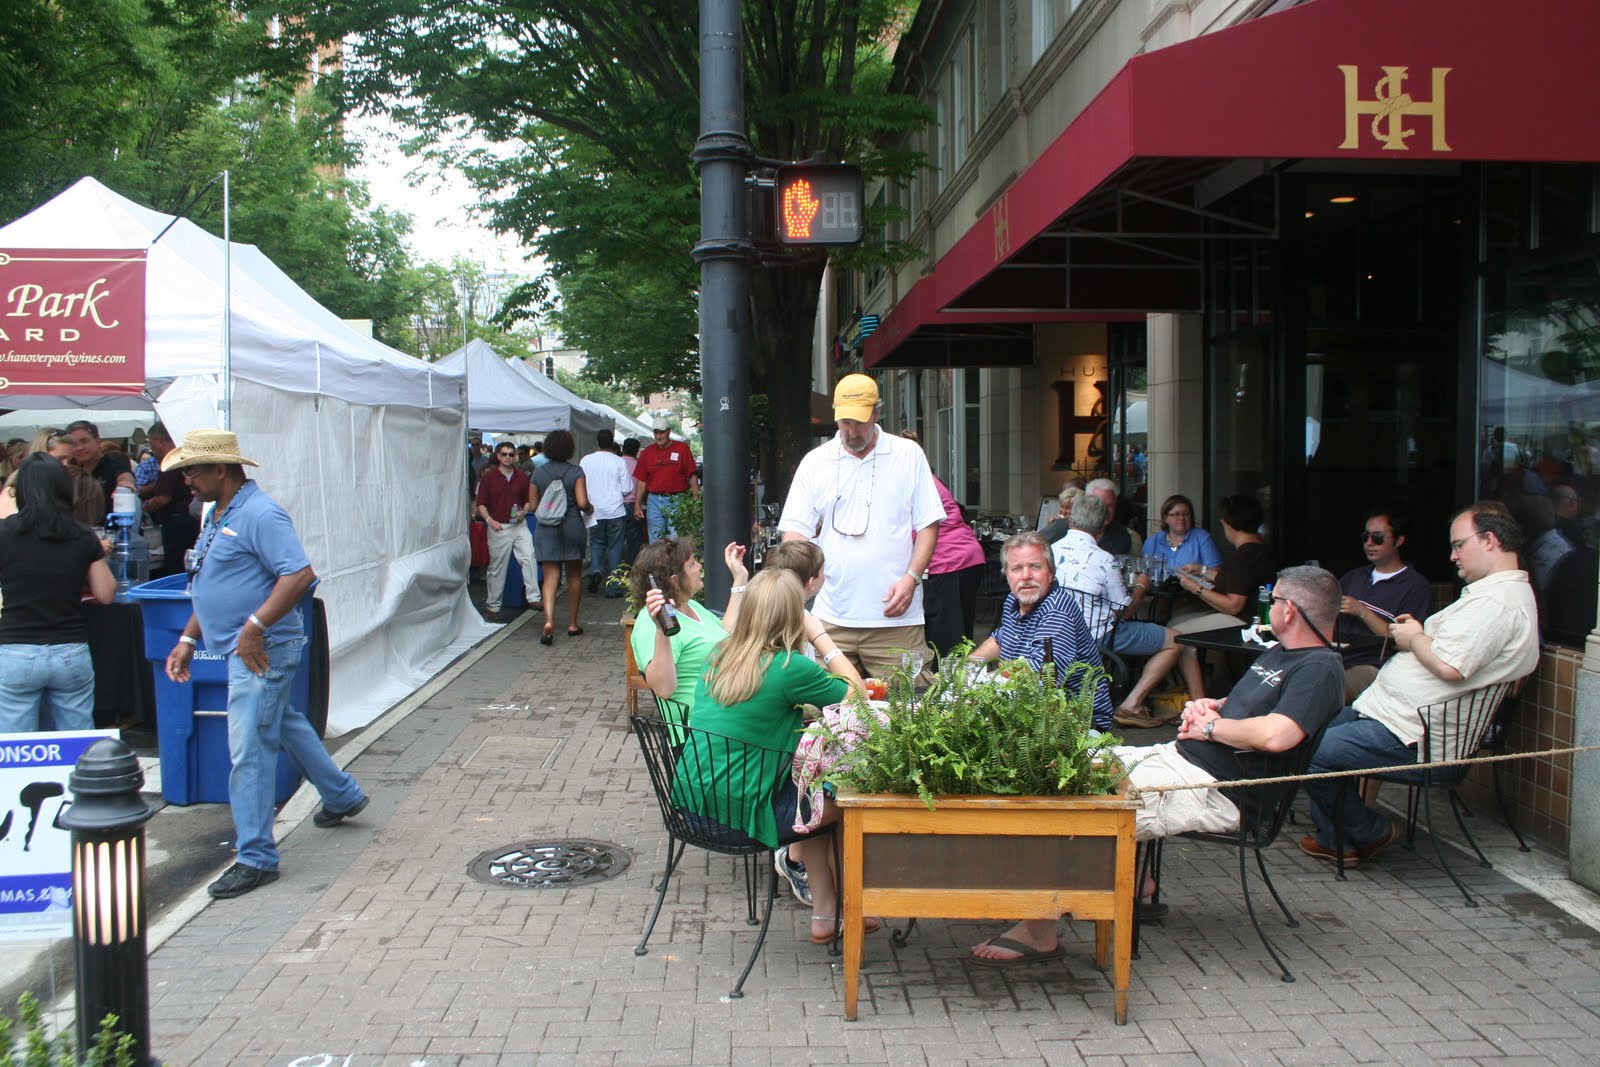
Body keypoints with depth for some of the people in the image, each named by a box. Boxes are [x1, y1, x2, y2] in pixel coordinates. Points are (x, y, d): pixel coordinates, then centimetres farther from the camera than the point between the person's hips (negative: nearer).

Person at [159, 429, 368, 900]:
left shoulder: (260, 515, -18)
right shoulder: (219, 516, 14)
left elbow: (300, 575, -27)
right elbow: (213, 589, 21)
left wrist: (254, 627, -27)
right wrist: (188, 639, 14)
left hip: (262, 651, -11)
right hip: (241, 650, 11)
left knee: (249, 750, -7)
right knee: (285, 724, 24)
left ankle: (256, 858, 2)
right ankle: (343, 796, 42)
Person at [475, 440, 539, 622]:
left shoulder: (522, 477, 7)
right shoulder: (488, 477, 0)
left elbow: (529, 501, 15)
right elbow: (481, 504, 1)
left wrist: (524, 512, -6)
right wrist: (489, 520, -13)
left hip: (519, 525, 2)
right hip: (498, 527, -2)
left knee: (529, 557, -16)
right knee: (497, 568, 5)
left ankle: (533, 597, -14)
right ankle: (493, 606, 16)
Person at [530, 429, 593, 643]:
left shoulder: (538, 473, 2)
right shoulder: (575, 471, -7)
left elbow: (533, 505, 4)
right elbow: (582, 502, -14)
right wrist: (589, 509, 7)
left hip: (546, 528, 2)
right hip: (572, 526, -2)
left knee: (550, 577, 1)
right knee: (574, 576, 14)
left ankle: (549, 620, -20)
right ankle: (572, 624, 20)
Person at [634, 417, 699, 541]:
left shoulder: (682, 449, 1)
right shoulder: (648, 452, 10)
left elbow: (692, 476, -1)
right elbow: (641, 481, 11)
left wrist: (696, 501, -9)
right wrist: (637, 505, 5)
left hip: (676, 500, -3)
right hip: (654, 501, 3)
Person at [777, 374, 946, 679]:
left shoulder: (909, 455, 6)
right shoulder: (815, 462, 9)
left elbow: (928, 524, 6)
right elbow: (796, 530, 7)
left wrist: (911, 577, -8)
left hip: (895, 618, -1)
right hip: (831, 619, 1)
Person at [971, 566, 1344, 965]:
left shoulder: (1320, 669, -13)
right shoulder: (1280, 654, 20)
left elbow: (1274, 736, -30)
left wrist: (1210, 726, -13)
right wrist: (1203, 706, 6)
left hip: (1216, 788, -11)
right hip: (1181, 754, 11)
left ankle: (1039, 933, -13)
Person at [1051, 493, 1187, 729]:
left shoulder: (1052, 550, -3)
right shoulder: (1103, 560, -20)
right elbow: (1125, 611, -10)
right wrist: (1140, 587, 10)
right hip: (1099, 636, -7)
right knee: (1175, 641, 3)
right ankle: (1131, 704, -2)